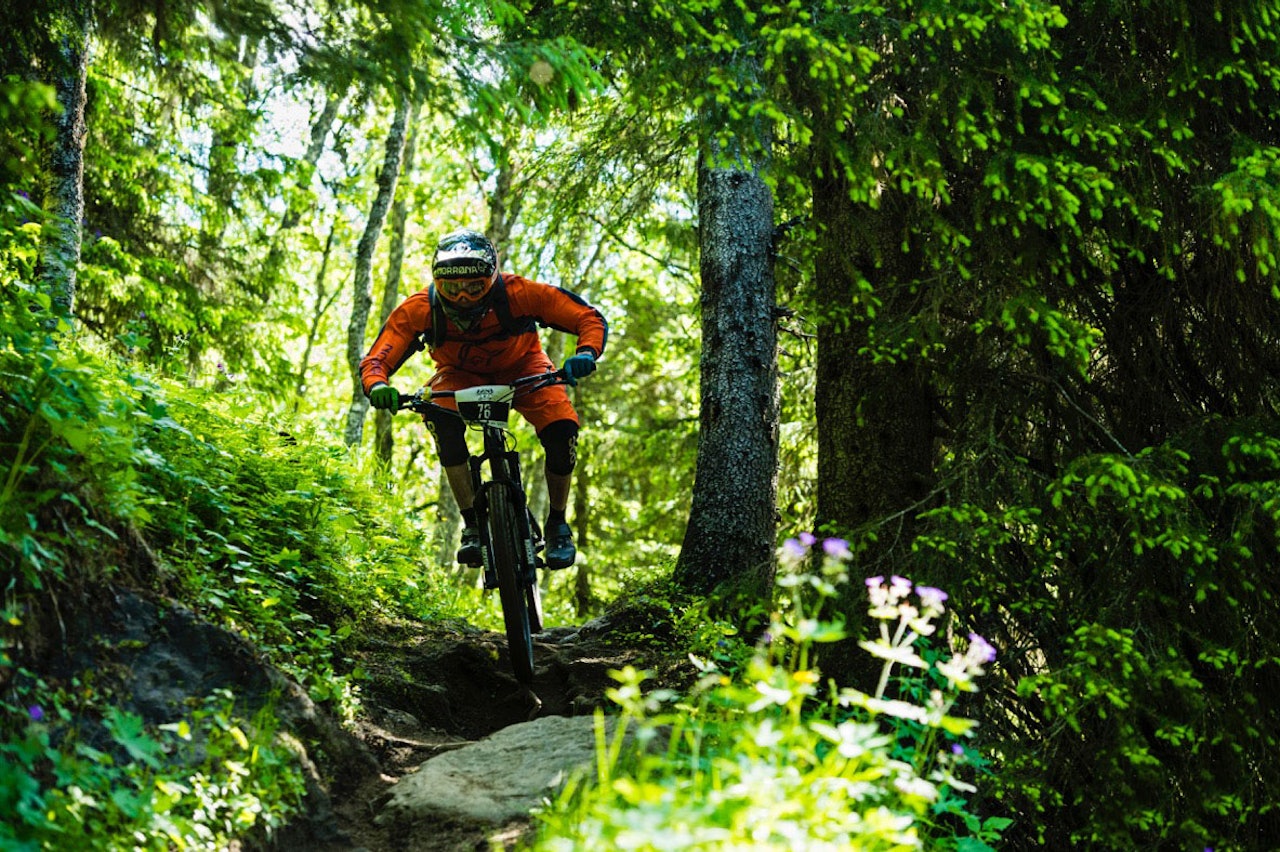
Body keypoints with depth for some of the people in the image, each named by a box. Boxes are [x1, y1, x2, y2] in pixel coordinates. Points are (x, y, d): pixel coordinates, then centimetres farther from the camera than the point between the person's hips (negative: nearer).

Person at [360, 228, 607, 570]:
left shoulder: (518, 293, -34)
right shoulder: (419, 309, -31)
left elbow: (590, 318, -28)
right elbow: (375, 361, -26)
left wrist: (586, 354, -49)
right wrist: (378, 386, -50)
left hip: (520, 368, 0)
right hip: (460, 374, 1)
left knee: (562, 428, -26)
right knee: (439, 414, -34)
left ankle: (557, 524, -1)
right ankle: (473, 525, -23)